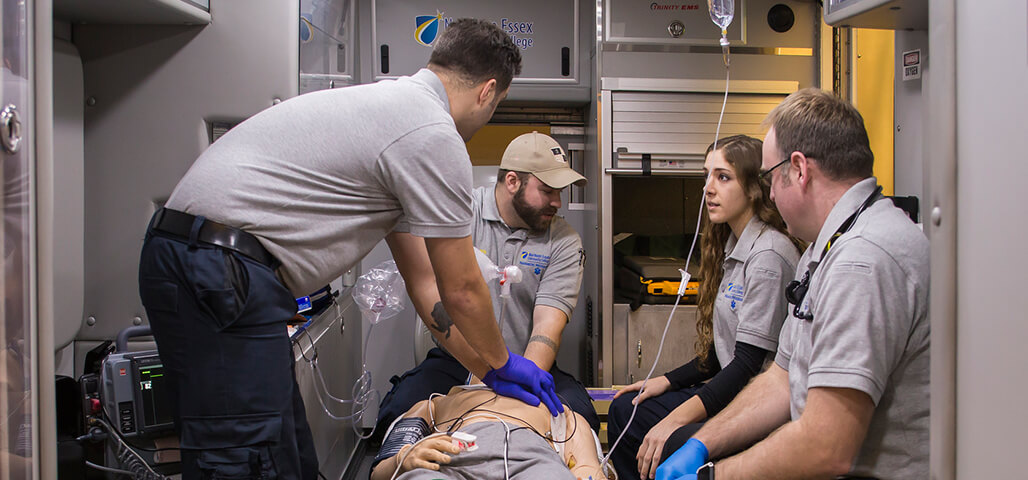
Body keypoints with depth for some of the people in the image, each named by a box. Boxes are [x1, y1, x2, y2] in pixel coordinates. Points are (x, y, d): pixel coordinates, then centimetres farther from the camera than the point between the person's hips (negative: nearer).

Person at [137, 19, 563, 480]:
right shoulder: (434, 135, -9)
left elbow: (425, 281, 24)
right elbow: (461, 290, -2)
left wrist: (487, 370, 26)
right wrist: (500, 364, 18)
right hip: (221, 269, -11)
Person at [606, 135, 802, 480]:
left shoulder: (769, 254, -18)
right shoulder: (732, 248, 13)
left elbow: (749, 362, -23)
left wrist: (676, 419, -26)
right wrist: (667, 381, 10)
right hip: (731, 392, 10)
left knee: (669, 446, -29)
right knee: (624, 410, 5)